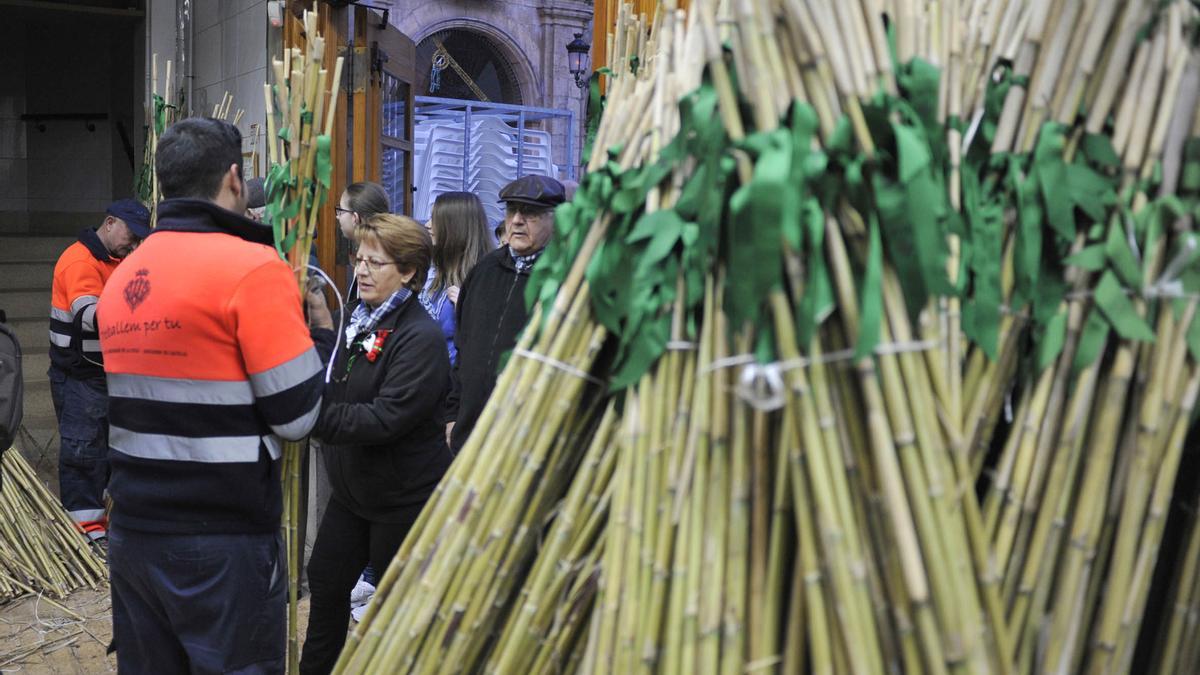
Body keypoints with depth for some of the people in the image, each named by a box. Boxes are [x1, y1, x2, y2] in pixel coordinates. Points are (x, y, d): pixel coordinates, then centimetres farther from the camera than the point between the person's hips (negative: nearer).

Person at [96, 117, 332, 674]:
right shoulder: (253, 268, -14)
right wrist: (319, 335, 4)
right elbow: (296, 415, -14)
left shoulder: (121, 276, 9)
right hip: (223, 540, -7)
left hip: (134, 530, 7)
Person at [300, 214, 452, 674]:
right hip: (352, 489, 8)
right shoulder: (361, 323, 6)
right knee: (325, 581, 18)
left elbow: (387, 419, -29)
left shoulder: (421, 338, -21)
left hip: (404, 498, -8)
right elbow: (341, 396, 13)